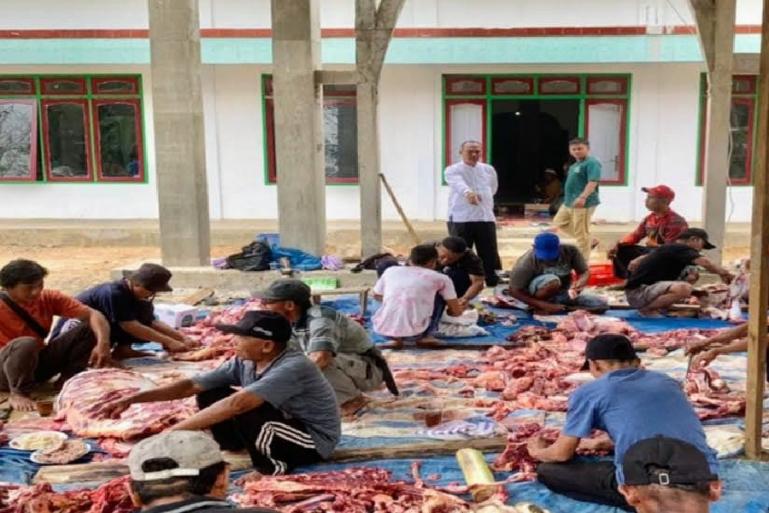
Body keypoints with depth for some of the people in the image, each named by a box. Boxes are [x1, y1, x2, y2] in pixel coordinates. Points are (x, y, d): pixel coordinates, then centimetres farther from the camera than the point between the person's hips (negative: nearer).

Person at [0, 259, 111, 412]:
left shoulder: (48, 298, -7)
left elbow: (92, 315, -13)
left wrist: (103, 344, -31)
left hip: (37, 362, 5)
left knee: (90, 329, -8)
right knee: (26, 344, -39)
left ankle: (66, 380, -5)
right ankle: (18, 393, -18)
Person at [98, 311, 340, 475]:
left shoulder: (293, 368, -32)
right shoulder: (244, 363, -7)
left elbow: (236, 404, -41)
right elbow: (191, 385, -7)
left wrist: (173, 432, -40)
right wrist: (131, 399, -13)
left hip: (313, 441, -7)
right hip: (281, 423, 7)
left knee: (244, 410, -32)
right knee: (210, 395, -4)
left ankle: (272, 466, -11)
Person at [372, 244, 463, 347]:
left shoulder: (391, 271, 15)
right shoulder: (440, 278, 6)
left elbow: (376, 296, 31)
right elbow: (456, 312, 12)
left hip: (382, 329, 3)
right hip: (414, 333, -3)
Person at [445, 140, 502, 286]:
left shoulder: (489, 170, 11)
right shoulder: (453, 170, -6)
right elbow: (459, 184, -30)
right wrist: (468, 193, -50)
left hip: (486, 218, 4)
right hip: (460, 219, -4)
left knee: (490, 255, 6)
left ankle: (494, 284, 15)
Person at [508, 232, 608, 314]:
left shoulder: (570, 250, -20)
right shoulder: (527, 263, -29)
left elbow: (584, 272, -9)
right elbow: (514, 291, -23)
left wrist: (580, 283, -35)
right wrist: (544, 305, -28)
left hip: (563, 293, 5)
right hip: (536, 294, -5)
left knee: (602, 304, -7)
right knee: (552, 281, -38)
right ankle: (539, 308, -12)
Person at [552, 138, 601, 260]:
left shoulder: (592, 163, -14)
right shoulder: (575, 165, 17)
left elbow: (593, 182, -27)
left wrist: (583, 197, -38)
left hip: (584, 203, -11)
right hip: (569, 202, 11)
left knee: (581, 233, -6)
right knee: (559, 222, 20)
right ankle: (589, 242, 23)